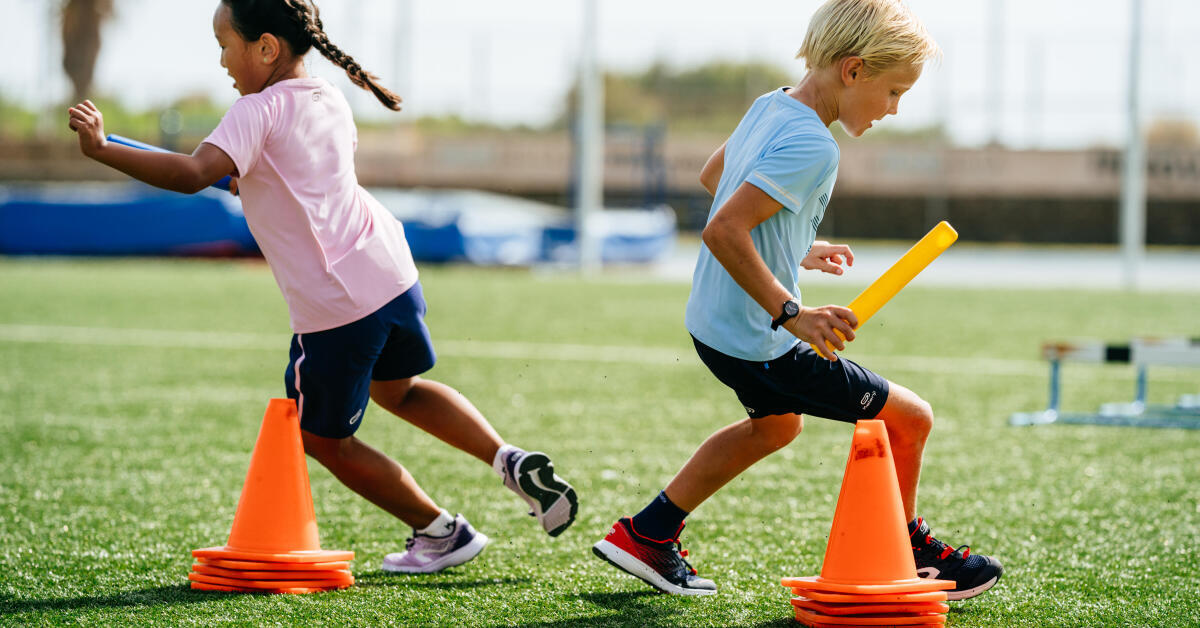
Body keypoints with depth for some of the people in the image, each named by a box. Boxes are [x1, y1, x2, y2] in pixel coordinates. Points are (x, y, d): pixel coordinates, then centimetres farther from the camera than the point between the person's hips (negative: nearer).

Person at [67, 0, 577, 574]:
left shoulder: (259, 112, -14)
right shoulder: (331, 101, 11)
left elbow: (193, 174, -29)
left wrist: (102, 149, -29)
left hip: (333, 306, -8)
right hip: (392, 272, 8)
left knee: (323, 439, 13)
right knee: (397, 389, 33)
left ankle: (441, 532, 22)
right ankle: (511, 461, 19)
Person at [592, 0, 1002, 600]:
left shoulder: (770, 106, 4)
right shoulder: (811, 146, -25)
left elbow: (711, 174, 23)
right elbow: (723, 231, -33)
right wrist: (792, 314, -30)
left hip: (713, 324, 10)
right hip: (759, 343, -10)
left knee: (778, 422, 36)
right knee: (910, 417, 2)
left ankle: (644, 534, 37)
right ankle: (908, 555, 22)